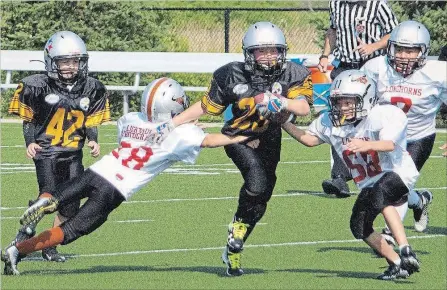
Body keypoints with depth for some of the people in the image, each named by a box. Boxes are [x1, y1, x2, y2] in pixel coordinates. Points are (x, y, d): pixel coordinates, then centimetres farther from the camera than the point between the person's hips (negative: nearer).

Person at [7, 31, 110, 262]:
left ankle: (49, 246, 15)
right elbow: (28, 119, 1)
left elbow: (91, 122, 10)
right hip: (46, 151, -4)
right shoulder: (38, 87, -8)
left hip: (73, 154, 4)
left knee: (70, 207, 0)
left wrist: (93, 141, -7)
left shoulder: (91, 89, 3)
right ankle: (27, 230, 2)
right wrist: (30, 143, -11)